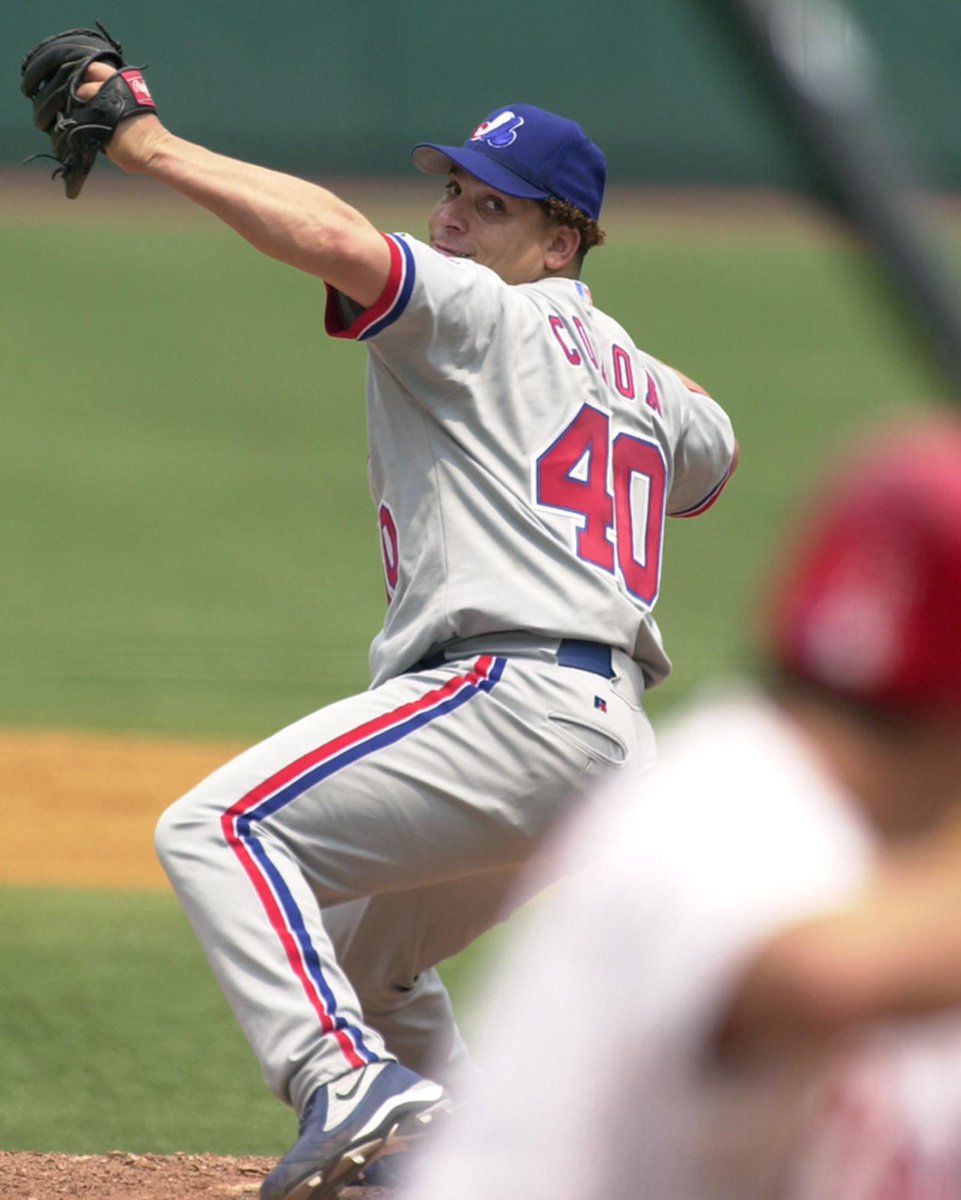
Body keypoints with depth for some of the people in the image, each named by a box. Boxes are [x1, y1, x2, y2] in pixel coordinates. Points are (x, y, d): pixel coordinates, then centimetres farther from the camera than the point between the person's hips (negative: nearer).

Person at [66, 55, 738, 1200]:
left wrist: (152, 149, -17)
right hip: (612, 733, 10)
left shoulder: (478, 313, -1)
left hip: (512, 696, -10)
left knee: (218, 826, -21)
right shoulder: (632, 373, 24)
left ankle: (353, 1083, -37)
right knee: (360, 950, 29)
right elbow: (708, 461, 47)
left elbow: (337, 240, -20)